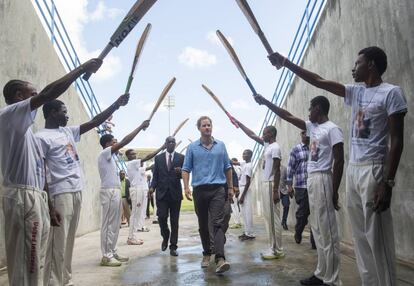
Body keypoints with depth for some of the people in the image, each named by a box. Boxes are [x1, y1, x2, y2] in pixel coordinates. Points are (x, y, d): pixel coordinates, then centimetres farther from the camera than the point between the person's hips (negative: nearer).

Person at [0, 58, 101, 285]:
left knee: (34, 265, 14)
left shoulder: (23, 127, 21)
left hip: (34, 197, 10)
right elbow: (49, 93, -20)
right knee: (25, 266, -4)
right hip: (24, 197, -10)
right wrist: (83, 68, -12)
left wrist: (47, 206, 21)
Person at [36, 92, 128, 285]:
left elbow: (94, 122, 18)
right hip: (60, 194, -8)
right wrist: (48, 204, -16)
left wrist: (117, 104, 12)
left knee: (69, 241, 14)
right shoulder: (42, 137, -6)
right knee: (58, 244, -5)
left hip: (77, 192, 8)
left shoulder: (68, 132, 17)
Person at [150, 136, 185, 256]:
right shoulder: (158, 158, 10)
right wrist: (152, 187, -7)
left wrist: (180, 172, -20)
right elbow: (155, 175, 9)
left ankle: (173, 247, 12)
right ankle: (165, 237, 24)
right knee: (161, 217, -6)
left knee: (174, 220, 3)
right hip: (161, 192, 1)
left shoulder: (181, 157, 6)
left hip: (175, 192, 0)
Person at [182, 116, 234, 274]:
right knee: (203, 225, 12)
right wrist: (186, 187, -9)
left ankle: (220, 259, -18)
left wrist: (230, 187, 12)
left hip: (217, 189, -1)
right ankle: (206, 254, 27)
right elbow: (186, 169, 4)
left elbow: (227, 167, 13)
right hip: (200, 190, 1)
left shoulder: (221, 145, 8)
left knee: (218, 223, -12)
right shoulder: (192, 147, 5)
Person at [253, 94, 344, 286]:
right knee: (318, 230, 12)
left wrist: (334, 191, -16)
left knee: (327, 230, -4)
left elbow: (339, 160, -13)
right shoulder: (312, 127, 17)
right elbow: (287, 116, 21)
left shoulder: (332, 129, -8)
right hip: (311, 179, 9)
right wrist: (266, 102, 20)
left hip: (322, 179, -9)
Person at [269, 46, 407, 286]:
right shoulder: (355, 92, 16)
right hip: (353, 170, 7)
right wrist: (286, 63, 17)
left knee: (377, 239, -5)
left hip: (373, 170, -7)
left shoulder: (391, 93, -4)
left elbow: (397, 140, -10)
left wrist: (388, 182, -16)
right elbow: (318, 81, 18)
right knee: (361, 238, 9)